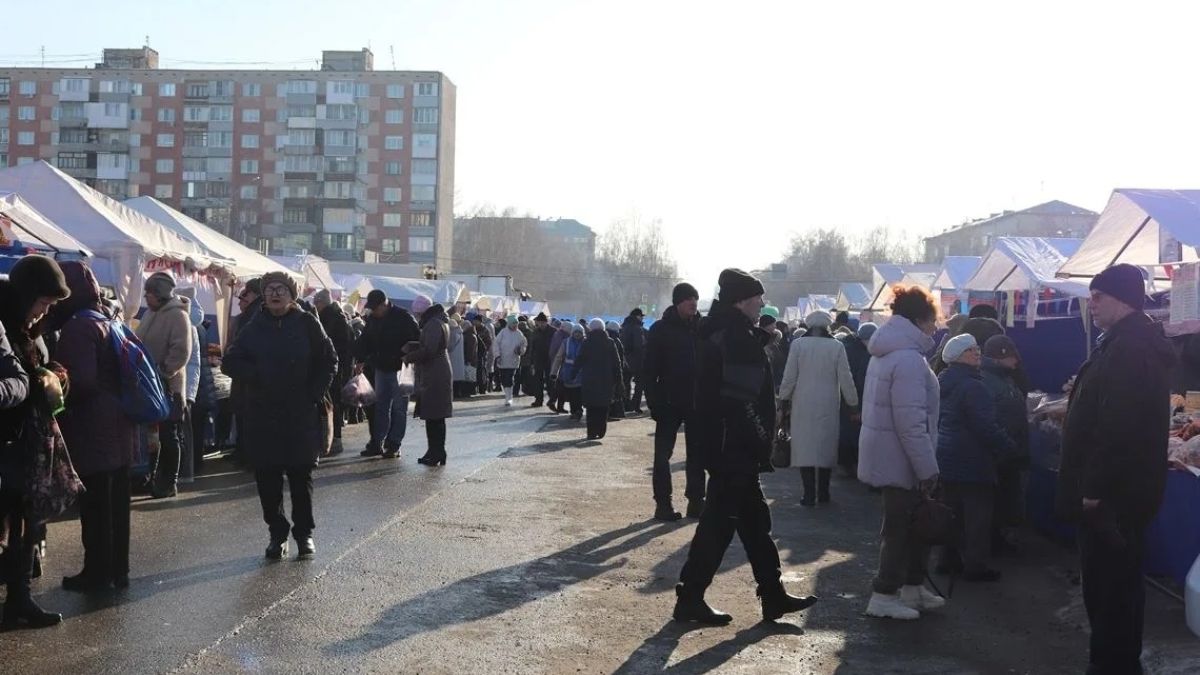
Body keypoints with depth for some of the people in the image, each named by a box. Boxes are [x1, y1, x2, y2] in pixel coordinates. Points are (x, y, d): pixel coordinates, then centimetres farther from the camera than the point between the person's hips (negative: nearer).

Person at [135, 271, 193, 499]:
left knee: (168, 435, 1)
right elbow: (140, 344, 22)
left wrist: (162, 372, -21)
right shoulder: (150, 313, 13)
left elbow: (181, 351, -21)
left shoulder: (177, 315, -12)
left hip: (168, 386, -8)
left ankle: (169, 482, 9)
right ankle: (154, 477, 23)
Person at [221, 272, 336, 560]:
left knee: (301, 476, 4)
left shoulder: (307, 324, 0)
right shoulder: (255, 327, 5)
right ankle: (277, 533, 16)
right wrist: (256, 374, -10)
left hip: (301, 416, -2)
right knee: (267, 477, 3)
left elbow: (328, 361, 4)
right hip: (262, 417, 2)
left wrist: (315, 394, -4)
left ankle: (304, 534, 16)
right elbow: (230, 362, 6)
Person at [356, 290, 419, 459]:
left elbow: (417, 338, -11)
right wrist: (361, 360, 3)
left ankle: (393, 445, 3)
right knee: (380, 407, 9)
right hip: (381, 368, 6)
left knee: (398, 407, -1)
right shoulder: (373, 319, 6)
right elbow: (365, 341, 12)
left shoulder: (403, 317, -12)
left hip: (400, 369, -6)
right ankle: (376, 443, 13)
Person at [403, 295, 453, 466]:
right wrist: (411, 347, 7)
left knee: (433, 417, -7)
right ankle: (437, 453, 21)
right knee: (436, 417, 15)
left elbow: (428, 351, -22)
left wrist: (409, 357, -9)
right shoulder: (439, 321, 17)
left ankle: (435, 454, -5)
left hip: (433, 376, -11)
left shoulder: (433, 324, -16)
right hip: (439, 374, 11)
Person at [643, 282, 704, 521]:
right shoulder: (661, 329, -5)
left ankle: (696, 501, 18)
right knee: (663, 455, 2)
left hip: (696, 402, 3)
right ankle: (663, 503, 9)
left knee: (697, 455, 9)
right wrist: (654, 402, -12)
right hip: (669, 402, -3)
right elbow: (649, 368, -6)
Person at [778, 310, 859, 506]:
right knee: (826, 446, 12)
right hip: (828, 405, 1)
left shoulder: (798, 345, -7)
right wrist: (853, 402, 8)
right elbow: (845, 378, -3)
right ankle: (823, 493, 18)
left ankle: (809, 495, -2)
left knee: (805, 445, 2)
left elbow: (790, 376, -4)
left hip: (803, 404, -1)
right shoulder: (836, 347, -6)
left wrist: (783, 398, 10)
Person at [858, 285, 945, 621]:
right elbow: (910, 422, -25)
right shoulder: (908, 359, -20)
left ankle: (912, 586, 27)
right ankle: (884, 596, 6)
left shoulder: (888, 353, 13)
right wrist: (927, 468, -20)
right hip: (900, 461, -10)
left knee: (914, 522, 18)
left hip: (887, 457, 10)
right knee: (901, 526, -1)